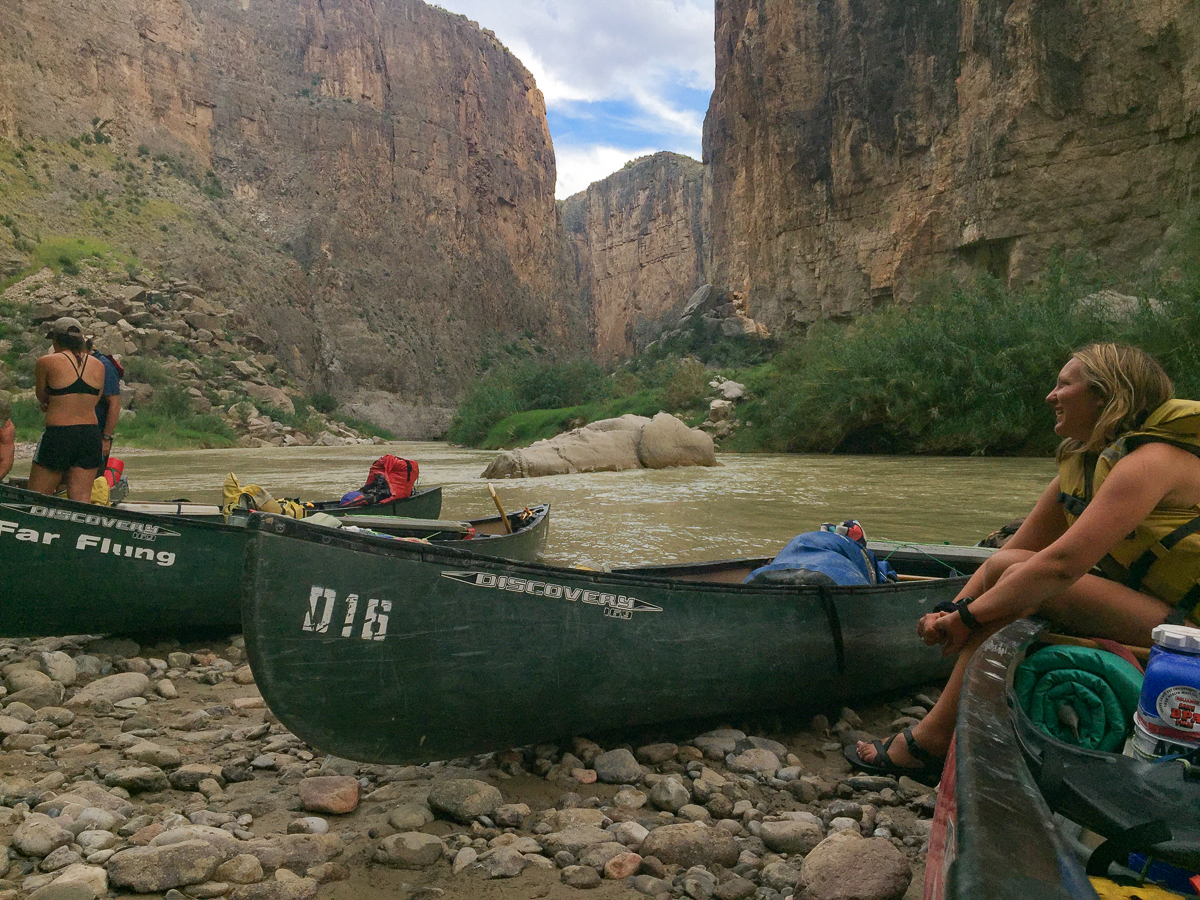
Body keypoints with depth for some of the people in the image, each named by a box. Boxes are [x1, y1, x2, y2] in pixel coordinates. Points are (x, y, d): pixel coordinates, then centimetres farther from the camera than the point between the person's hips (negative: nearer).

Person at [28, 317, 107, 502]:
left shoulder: (48, 362, -5)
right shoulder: (98, 366, 7)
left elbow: (41, 396, 9)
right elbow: (94, 400, 11)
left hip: (58, 436, -4)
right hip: (92, 435, 4)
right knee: (82, 500, 5)